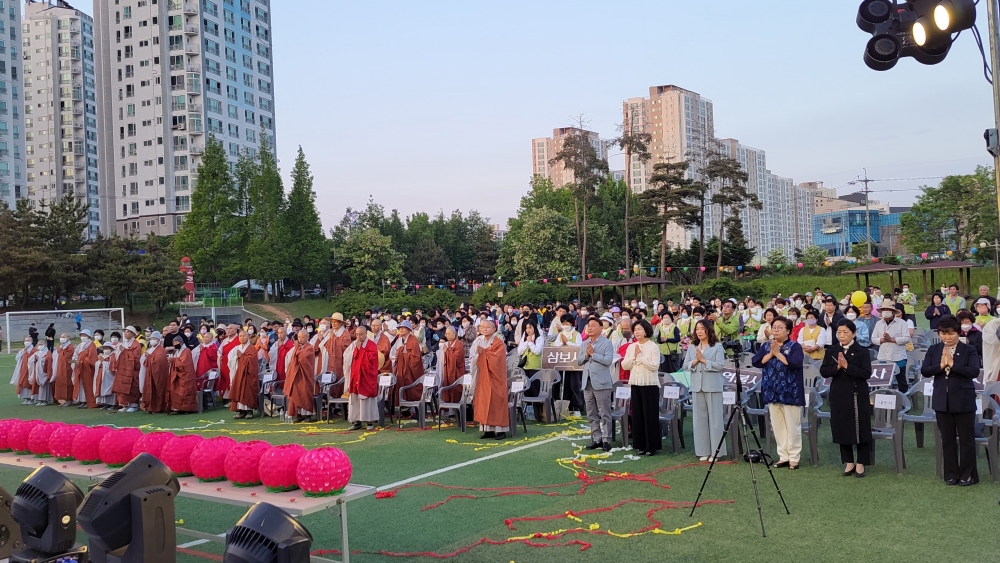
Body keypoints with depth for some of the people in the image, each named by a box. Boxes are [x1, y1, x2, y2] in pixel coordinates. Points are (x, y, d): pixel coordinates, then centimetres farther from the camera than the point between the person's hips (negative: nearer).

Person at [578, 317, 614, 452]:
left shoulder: (606, 343, -4)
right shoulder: (584, 344, 14)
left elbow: (608, 360, -16)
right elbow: (578, 361, 10)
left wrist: (593, 353, -14)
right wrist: (586, 355, -8)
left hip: (601, 383, -6)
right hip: (587, 383, 6)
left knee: (604, 414, -2)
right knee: (591, 415, 10)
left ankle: (606, 440, 3)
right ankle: (596, 439, 18)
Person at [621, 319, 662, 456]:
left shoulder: (653, 347, -6)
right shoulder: (631, 347, 9)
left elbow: (654, 366, -16)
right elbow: (624, 365, 4)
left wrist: (640, 356, -14)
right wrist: (634, 356, -8)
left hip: (650, 384, -5)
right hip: (635, 383, 5)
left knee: (650, 415, -2)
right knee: (637, 414, 7)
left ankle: (652, 446, 5)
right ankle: (640, 445, 15)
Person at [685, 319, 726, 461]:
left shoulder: (717, 346, -2)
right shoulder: (692, 347, 11)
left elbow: (720, 365, -12)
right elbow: (685, 366, 7)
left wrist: (703, 360, -14)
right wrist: (695, 361, -10)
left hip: (712, 386, -4)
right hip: (697, 386, 5)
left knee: (715, 418, 0)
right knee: (699, 419, 7)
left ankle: (716, 451, 5)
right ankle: (703, 451, 13)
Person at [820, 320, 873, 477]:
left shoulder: (862, 351, -5)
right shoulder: (832, 351, 5)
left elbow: (866, 373, -14)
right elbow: (823, 371, 1)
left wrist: (847, 366, -22)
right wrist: (836, 367, -16)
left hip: (857, 395, -3)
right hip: (838, 394, 3)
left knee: (860, 428, 1)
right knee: (842, 428, 7)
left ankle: (860, 463, 13)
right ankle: (849, 462, 19)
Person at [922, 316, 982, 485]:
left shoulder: (969, 350, -6)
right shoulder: (933, 350, 4)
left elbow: (974, 371, -19)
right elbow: (924, 371, -3)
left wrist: (952, 364, -23)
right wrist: (940, 366, -18)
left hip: (963, 400, -3)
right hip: (942, 400, 4)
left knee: (966, 438, 5)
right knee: (947, 438, 11)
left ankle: (968, 474, 15)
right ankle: (951, 474, 21)